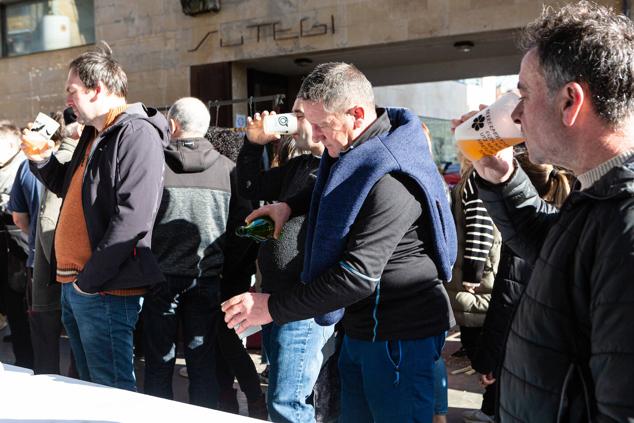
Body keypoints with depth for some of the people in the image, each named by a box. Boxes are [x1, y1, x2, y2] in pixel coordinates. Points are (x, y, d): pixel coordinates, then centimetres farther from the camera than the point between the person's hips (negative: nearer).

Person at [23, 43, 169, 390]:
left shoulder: (137, 134, -15)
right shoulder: (94, 134, 16)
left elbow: (131, 218, -24)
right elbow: (72, 191, 28)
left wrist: (89, 280, -20)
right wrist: (42, 161, 11)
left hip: (106, 291, -10)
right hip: (74, 286, 10)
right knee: (90, 388, 18)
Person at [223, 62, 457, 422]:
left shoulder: (389, 180, -27)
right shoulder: (360, 151, 5)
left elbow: (357, 275, -29)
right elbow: (339, 193, 29)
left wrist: (273, 307, -24)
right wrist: (290, 206, 9)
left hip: (399, 337, -10)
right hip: (361, 329, 10)